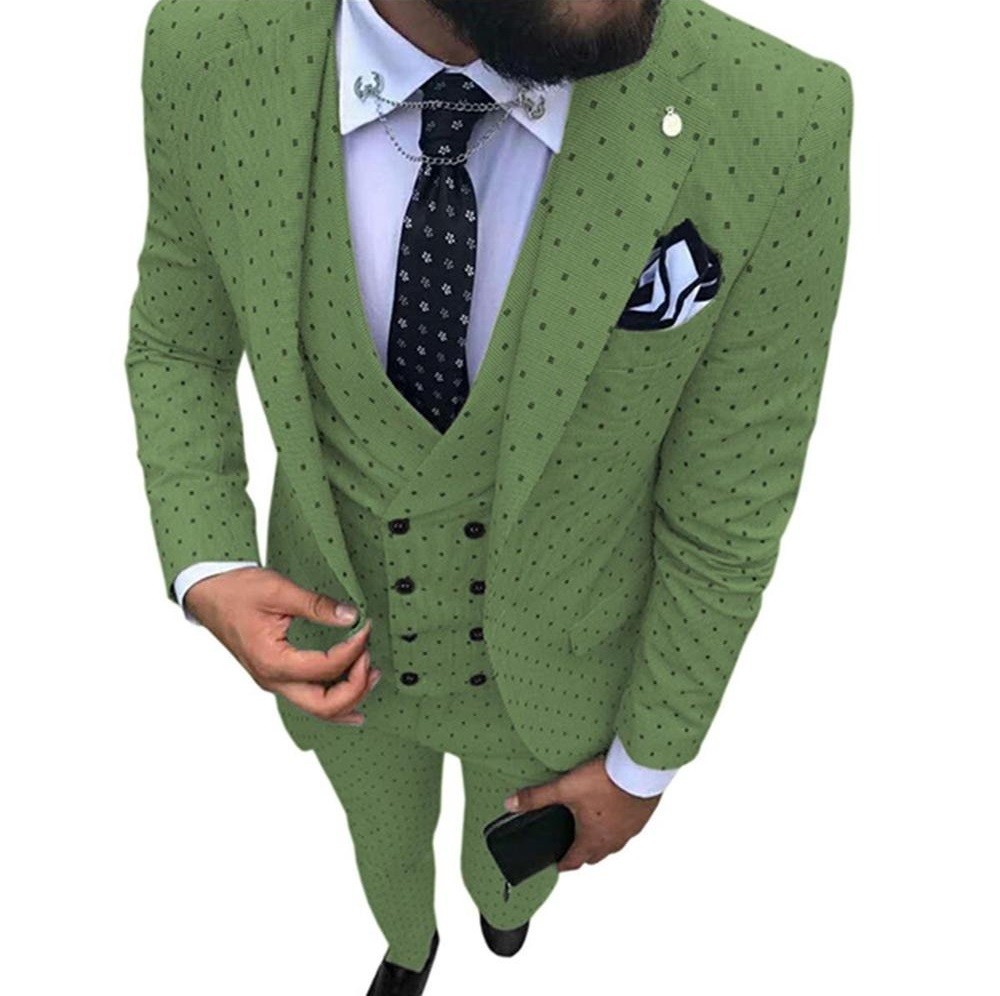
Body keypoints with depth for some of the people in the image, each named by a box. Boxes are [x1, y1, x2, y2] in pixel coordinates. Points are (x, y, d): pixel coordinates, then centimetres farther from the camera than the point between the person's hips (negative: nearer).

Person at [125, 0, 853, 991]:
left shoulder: (770, 122, -34)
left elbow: (726, 511, -19)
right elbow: (177, 343, -7)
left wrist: (644, 764, -6)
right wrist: (205, 577, -24)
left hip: (547, 665, 0)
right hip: (340, 640, 1)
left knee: (516, 863, 34)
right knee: (387, 843, 35)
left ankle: (501, 897, 77)